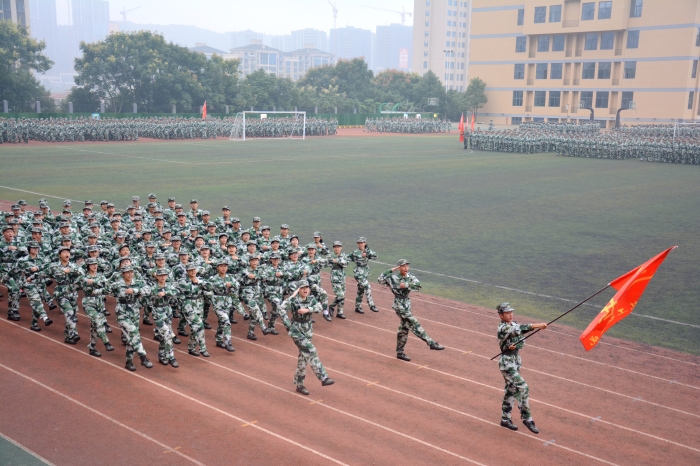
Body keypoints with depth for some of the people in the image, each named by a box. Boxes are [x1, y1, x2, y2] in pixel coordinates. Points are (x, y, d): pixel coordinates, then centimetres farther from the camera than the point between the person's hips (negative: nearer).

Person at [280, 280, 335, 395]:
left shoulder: (311, 299, 0)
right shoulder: (293, 300, -16)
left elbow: (319, 306, -16)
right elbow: (281, 309, -27)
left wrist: (307, 309, -31)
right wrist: (288, 324, -28)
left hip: (307, 331, 6)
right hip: (297, 332, -6)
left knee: (303, 357, 12)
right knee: (311, 352, -16)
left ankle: (299, 384, 24)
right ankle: (323, 378, -9)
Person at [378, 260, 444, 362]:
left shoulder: (410, 276, 1)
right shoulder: (393, 278, -12)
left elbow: (418, 286, -12)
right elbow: (380, 279, -21)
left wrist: (406, 285, -24)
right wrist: (391, 270, -20)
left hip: (407, 305, 7)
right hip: (399, 306, -7)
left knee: (404, 329, 13)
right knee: (414, 324, -8)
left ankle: (399, 352, 23)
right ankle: (431, 343, -5)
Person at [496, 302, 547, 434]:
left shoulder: (513, 324, 7)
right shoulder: (503, 328, -21)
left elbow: (520, 336, 7)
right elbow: (520, 328, -36)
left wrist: (515, 345, -16)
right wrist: (537, 325, -45)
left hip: (516, 361, 9)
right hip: (507, 363, -9)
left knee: (511, 390, 15)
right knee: (523, 388, -14)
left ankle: (505, 419, 26)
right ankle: (527, 418, -2)